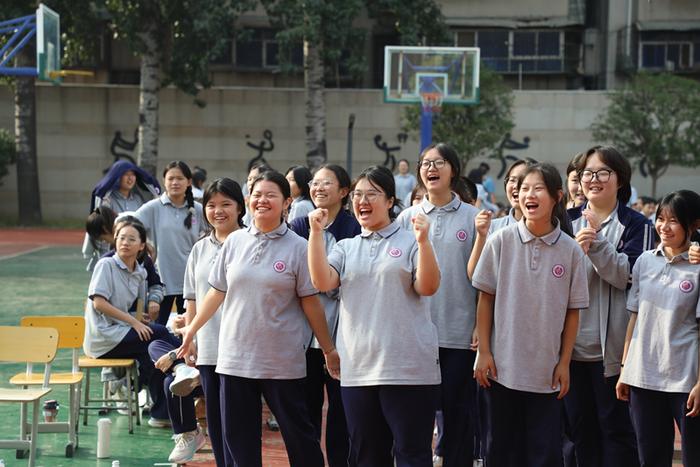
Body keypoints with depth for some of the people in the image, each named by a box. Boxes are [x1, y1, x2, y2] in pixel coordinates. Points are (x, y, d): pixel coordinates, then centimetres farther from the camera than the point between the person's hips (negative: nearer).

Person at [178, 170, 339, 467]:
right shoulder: (235, 242, 5)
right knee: (238, 436, 8)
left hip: (283, 361, -4)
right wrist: (191, 329, 14)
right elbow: (217, 292, 12)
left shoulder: (298, 247, -5)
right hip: (235, 357, 4)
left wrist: (329, 349, -1)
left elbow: (310, 301, -2)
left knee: (298, 432, 4)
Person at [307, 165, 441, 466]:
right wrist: (316, 232, -10)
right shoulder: (346, 247, 13)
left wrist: (423, 241, -22)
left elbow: (428, 287, -10)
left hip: (408, 370, -4)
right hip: (357, 370, 4)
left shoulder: (409, 242, 2)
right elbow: (322, 282, -3)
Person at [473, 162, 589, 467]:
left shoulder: (570, 250, -3)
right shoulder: (501, 241, -4)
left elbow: (572, 312, 2)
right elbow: (485, 299, 1)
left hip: (546, 371, 0)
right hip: (502, 366, 0)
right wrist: (484, 352, -3)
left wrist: (564, 363, 0)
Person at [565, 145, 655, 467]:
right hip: (571, 341, 4)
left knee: (615, 423, 2)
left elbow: (630, 275, -13)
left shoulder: (635, 225, 0)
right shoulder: (568, 221, 11)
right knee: (580, 424, 11)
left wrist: (596, 244, -22)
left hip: (612, 344, -4)